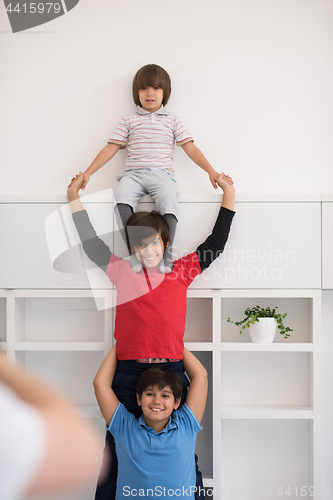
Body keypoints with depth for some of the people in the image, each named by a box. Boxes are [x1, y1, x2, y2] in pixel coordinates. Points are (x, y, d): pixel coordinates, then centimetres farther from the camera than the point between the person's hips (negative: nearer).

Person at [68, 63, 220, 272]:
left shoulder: (173, 120, 16)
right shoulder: (129, 121, 18)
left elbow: (190, 147, 11)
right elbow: (111, 148, 14)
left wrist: (211, 171, -1)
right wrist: (88, 173, 6)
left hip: (161, 174, -1)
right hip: (133, 173, 1)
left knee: (169, 202, -34)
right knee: (122, 198, -33)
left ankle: (166, 260, -33)